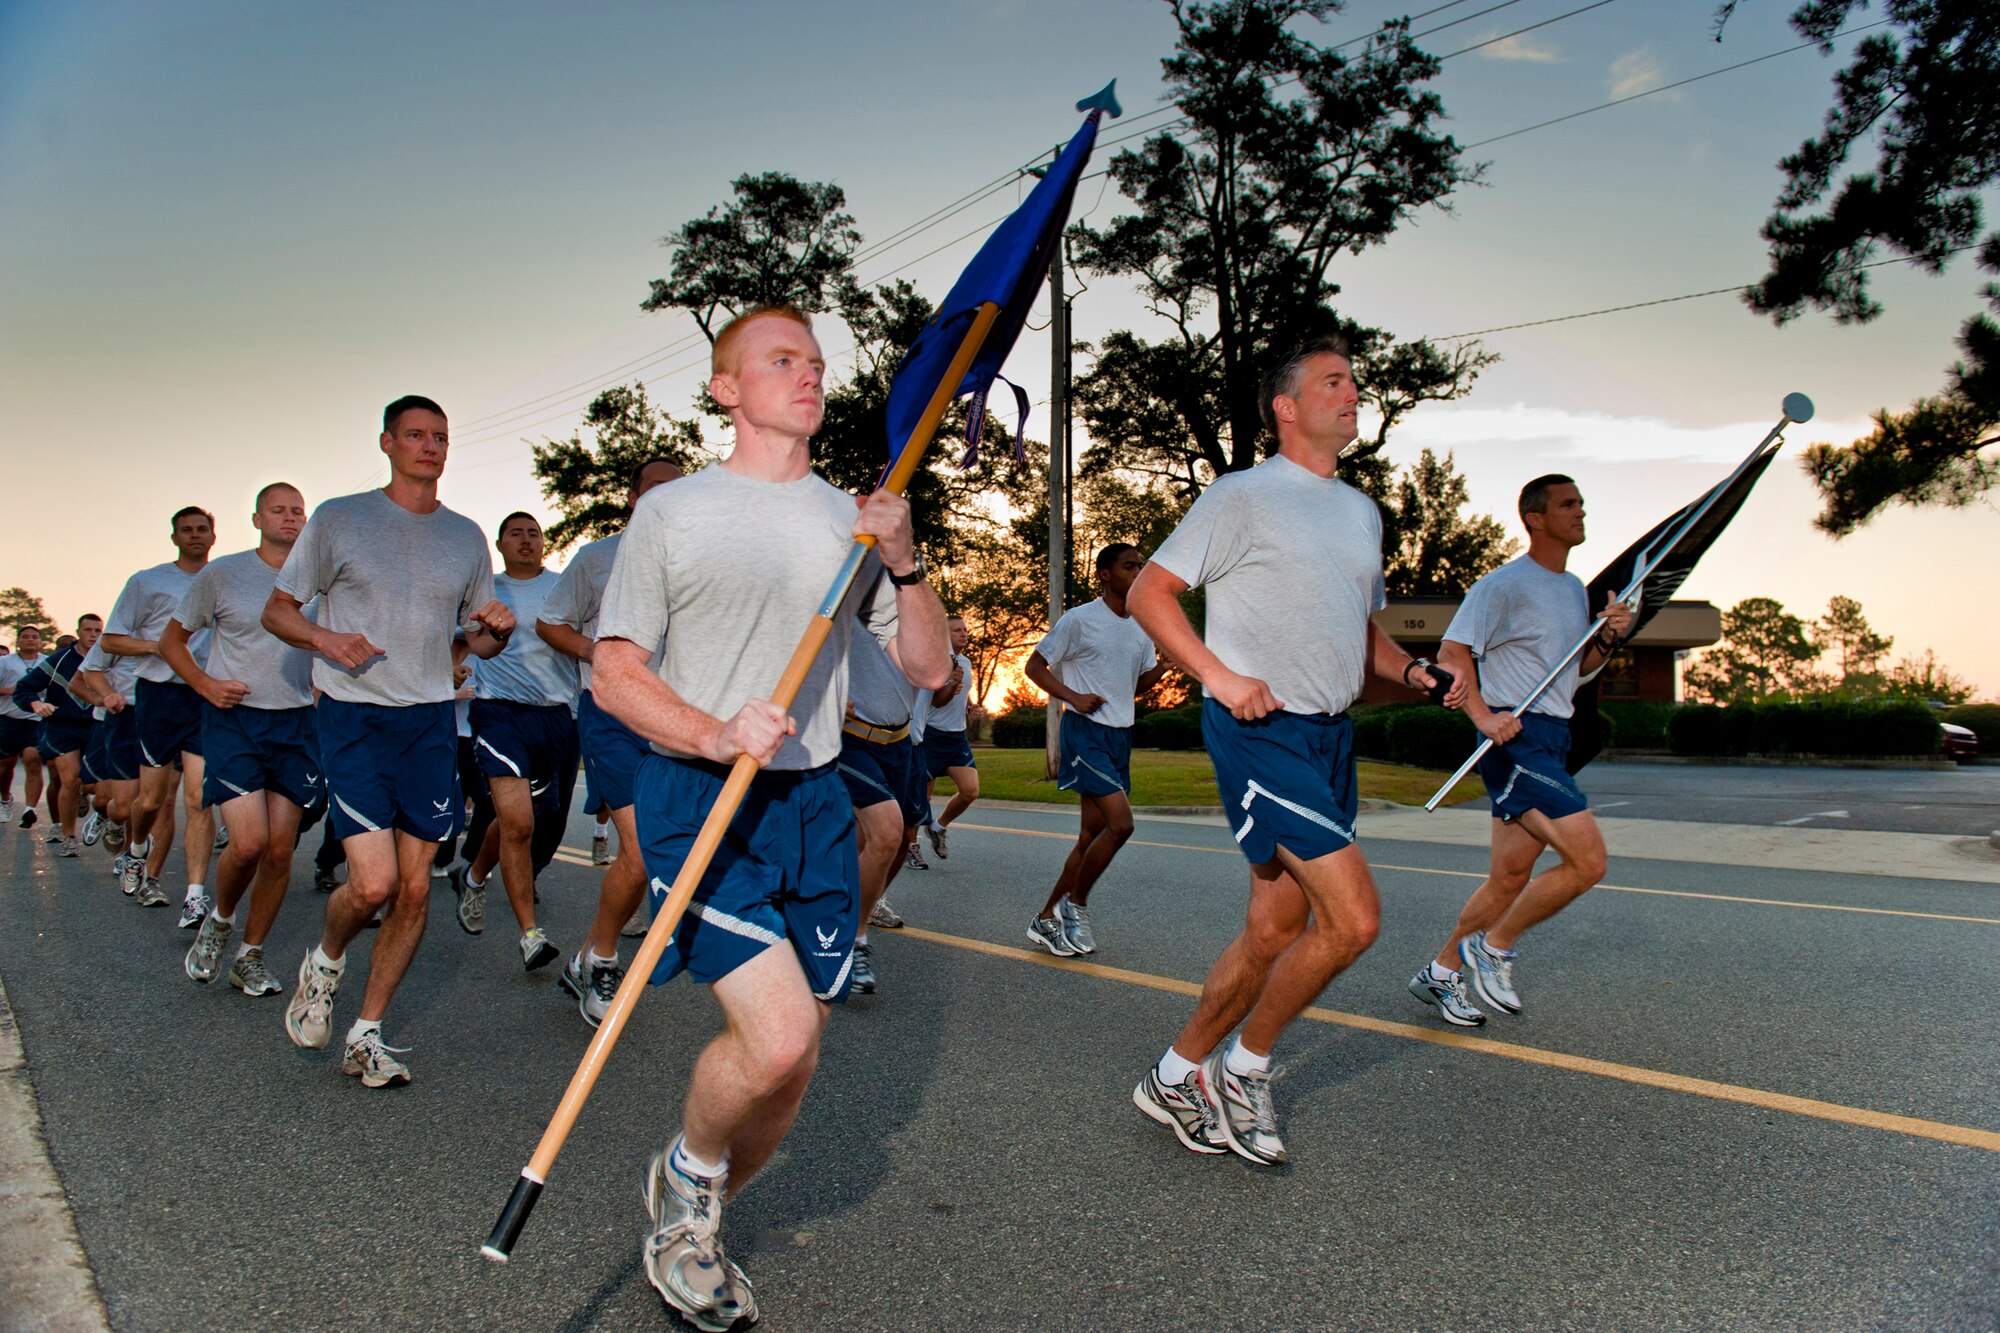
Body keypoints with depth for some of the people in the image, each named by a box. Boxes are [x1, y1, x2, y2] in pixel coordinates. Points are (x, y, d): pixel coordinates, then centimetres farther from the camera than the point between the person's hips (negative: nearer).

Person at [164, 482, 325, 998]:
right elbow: (171, 639, 10)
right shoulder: (222, 574, 1)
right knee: (248, 842, -15)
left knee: (280, 849, 2)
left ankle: (250, 956, 19)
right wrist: (205, 684, -6)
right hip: (234, 721, -2)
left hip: (297, 724, 2)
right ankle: (218, 920, 16)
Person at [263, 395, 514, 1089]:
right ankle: (325, 961, 21)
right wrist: (325, 639, -14)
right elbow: (277, 608, 7)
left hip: (431, 719, 4)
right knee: (373, 882, -14)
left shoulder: (466, 535, 13)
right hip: (353, 717, -3)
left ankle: (367, 1035, 19)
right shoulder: (338, 519, 4)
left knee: (415, 889, 3)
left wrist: (496, 630, -4)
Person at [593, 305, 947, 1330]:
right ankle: (687, 1171, 15)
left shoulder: (854, 521, 13)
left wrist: (905, 562, -7)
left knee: (790, 1067, 6)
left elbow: (928, 669, 10)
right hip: (697, 796, -4)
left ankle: (686, 1228, 34)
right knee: (776, 1036, -19)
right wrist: (717, 735, -19)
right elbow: (613, 673, -1)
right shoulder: (672, 512, 1)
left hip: (815, 803, 5)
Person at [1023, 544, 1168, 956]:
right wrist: (1073, 697, -17)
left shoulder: (1143, 628, 12)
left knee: (1092, 835, 8)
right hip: (1086, 731, -8)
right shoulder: (1079, 619, -7)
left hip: (1121, 736, 8)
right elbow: (1035, 665, -3)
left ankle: (1046, 919, 18)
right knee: (1120, 823, -18)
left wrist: (1166, 663, -1)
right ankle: (1075, 903, 1)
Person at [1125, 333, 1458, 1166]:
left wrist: (1409, 670, 7)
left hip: (1330, 735, 8)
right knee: (1352, 918, -14)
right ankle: (1245, 1068, 7)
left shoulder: (1362, 511, 19)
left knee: (1277, 929, 10)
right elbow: (1148, 593, -8)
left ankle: (1178, 1076, 26)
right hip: (1259, 729, -8)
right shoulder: (1244, 496, -5)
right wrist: (1219, 675, -18)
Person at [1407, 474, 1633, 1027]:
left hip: (1554, 741, 9)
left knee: (1510, 878, 10)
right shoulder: (1505, 584, -9)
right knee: (1588, 860, -15)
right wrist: (1483, 717, -26)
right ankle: (1492, 946, 2)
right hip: (1517, 736, -9)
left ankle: (1440, 972, 22)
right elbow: (1452, 652, -14)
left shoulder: (1575, 588, 19)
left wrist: (1608, 637, 6)